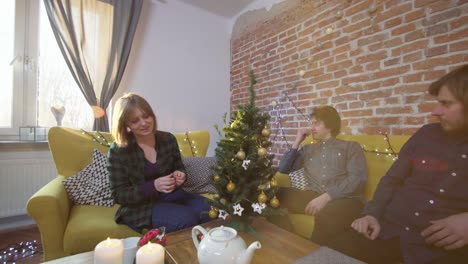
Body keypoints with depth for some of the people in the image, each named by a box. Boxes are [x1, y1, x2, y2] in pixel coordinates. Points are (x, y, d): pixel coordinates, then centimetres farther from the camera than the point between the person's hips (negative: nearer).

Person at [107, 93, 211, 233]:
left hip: (170, 195, 4)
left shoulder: (168, 139, -1)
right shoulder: (118, 151, -9)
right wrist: (153, 186, -25)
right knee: (187, 219, -29)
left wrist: (180, 176, -14)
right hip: (139, 206, -3)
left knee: (209, 211, -21)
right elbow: (119, 195, -9)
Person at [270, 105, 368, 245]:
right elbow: (283, 169, 17)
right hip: (313, 196, 4)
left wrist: (327, 196, -17)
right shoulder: (308, 149, 22)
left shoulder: (351, 147, 12)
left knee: (326, 215, -39)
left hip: (344, 199, -3)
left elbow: (358, 178, -4)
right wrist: (297, 142, 12)